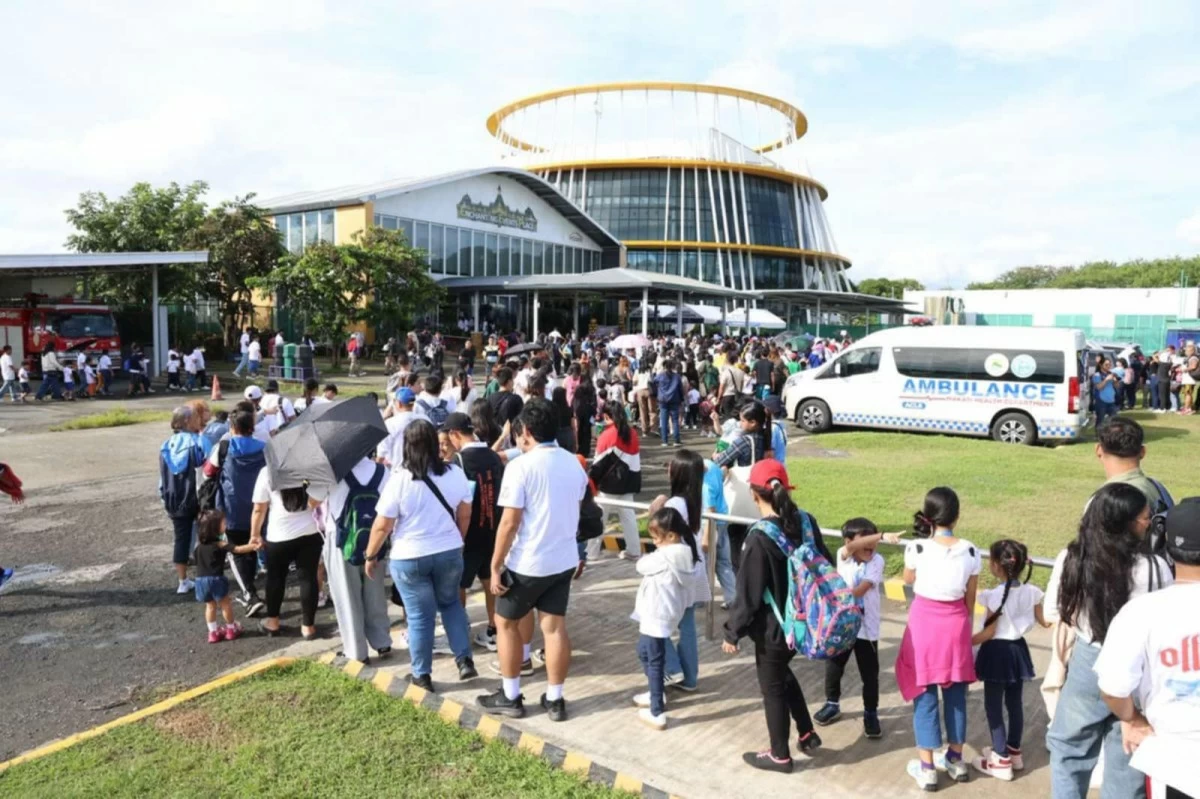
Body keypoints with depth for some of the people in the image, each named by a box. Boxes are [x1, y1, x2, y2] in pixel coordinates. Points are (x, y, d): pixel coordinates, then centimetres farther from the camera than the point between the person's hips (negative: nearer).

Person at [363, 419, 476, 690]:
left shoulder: (400, 479, -17)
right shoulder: (456, 473, -6)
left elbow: (382, 526, -12)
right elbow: (464, 516, 6)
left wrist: (371, 556, 3)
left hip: (409, 558, -3)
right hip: (450, 553, 3)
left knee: (420, 616, 9)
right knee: (451, 604, 24)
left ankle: (422, 675, 22)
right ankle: (465, 661, 18)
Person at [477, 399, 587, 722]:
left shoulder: (521, 466, -18)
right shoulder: (574, 463, 4)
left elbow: (510, 522, -19)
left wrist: (495, 565, -11)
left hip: (527, 562, -6)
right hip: (563, 559, 6)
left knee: (506, 623, 13)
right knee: (555, 626, 12)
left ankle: (510, 697, 20)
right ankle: (555, 699, 19)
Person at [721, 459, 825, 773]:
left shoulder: (760, 537, -24)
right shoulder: (806, 521, -5)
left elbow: (748, 593, -19)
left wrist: (733, 632, -7)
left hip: (773, 628, -7)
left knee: (772, 687, 13)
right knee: (782, 673, 29)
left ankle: (780, 755, 29)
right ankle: (807, 734, 38)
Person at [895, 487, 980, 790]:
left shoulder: (917, 548, -16)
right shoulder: (970, 551, -8)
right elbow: (970, 598, 1)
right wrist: (965, 627, 17)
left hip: (924, 623, -2)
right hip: (956, 623, 3)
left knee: (925, 694, 7)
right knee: (956, 694, 17)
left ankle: (927, 767, 13)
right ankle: (955, 760, 31)